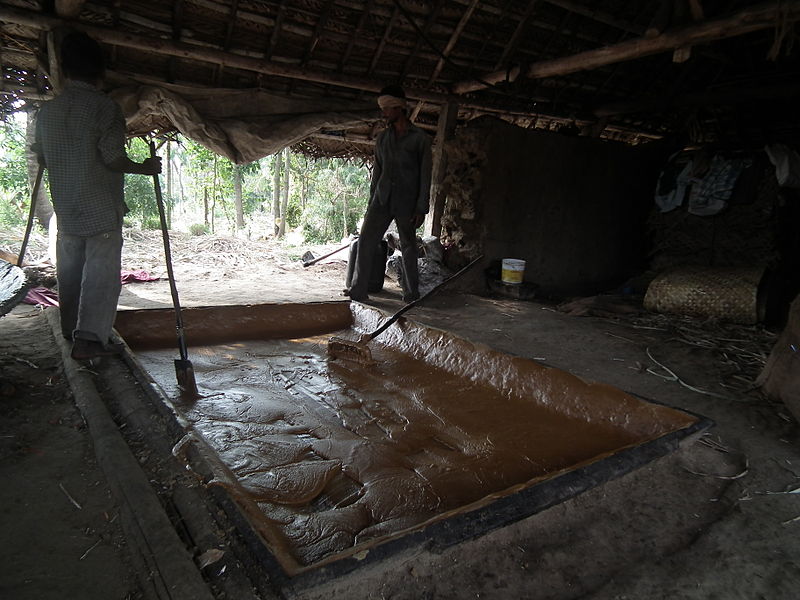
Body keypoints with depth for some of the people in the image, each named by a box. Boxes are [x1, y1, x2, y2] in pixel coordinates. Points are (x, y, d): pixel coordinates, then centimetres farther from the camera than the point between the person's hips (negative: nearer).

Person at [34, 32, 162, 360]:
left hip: (65, 209, 6)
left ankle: (71, 330, 30)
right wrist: (146, 167, -3)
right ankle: (89, 338, -7)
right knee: (102, 274, -2)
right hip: (101, 209, -6)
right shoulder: (105, 108, -12)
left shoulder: (47, 111, 8)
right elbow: (114, 158, -19)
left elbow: (42, 158, 14)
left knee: (69, 271, 17)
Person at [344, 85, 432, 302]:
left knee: (408, 247, 5)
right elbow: (377, 171, 17)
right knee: (365, 240, -5)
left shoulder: (420, 138, 0)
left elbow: (425, 175, -3)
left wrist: (421, 208, -9)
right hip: (382, 198, 4)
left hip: (406, 202, -4)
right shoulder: (382, 138, 14)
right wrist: (371, 202, 13)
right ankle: (358, 290, 0)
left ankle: (411, 293, 16)